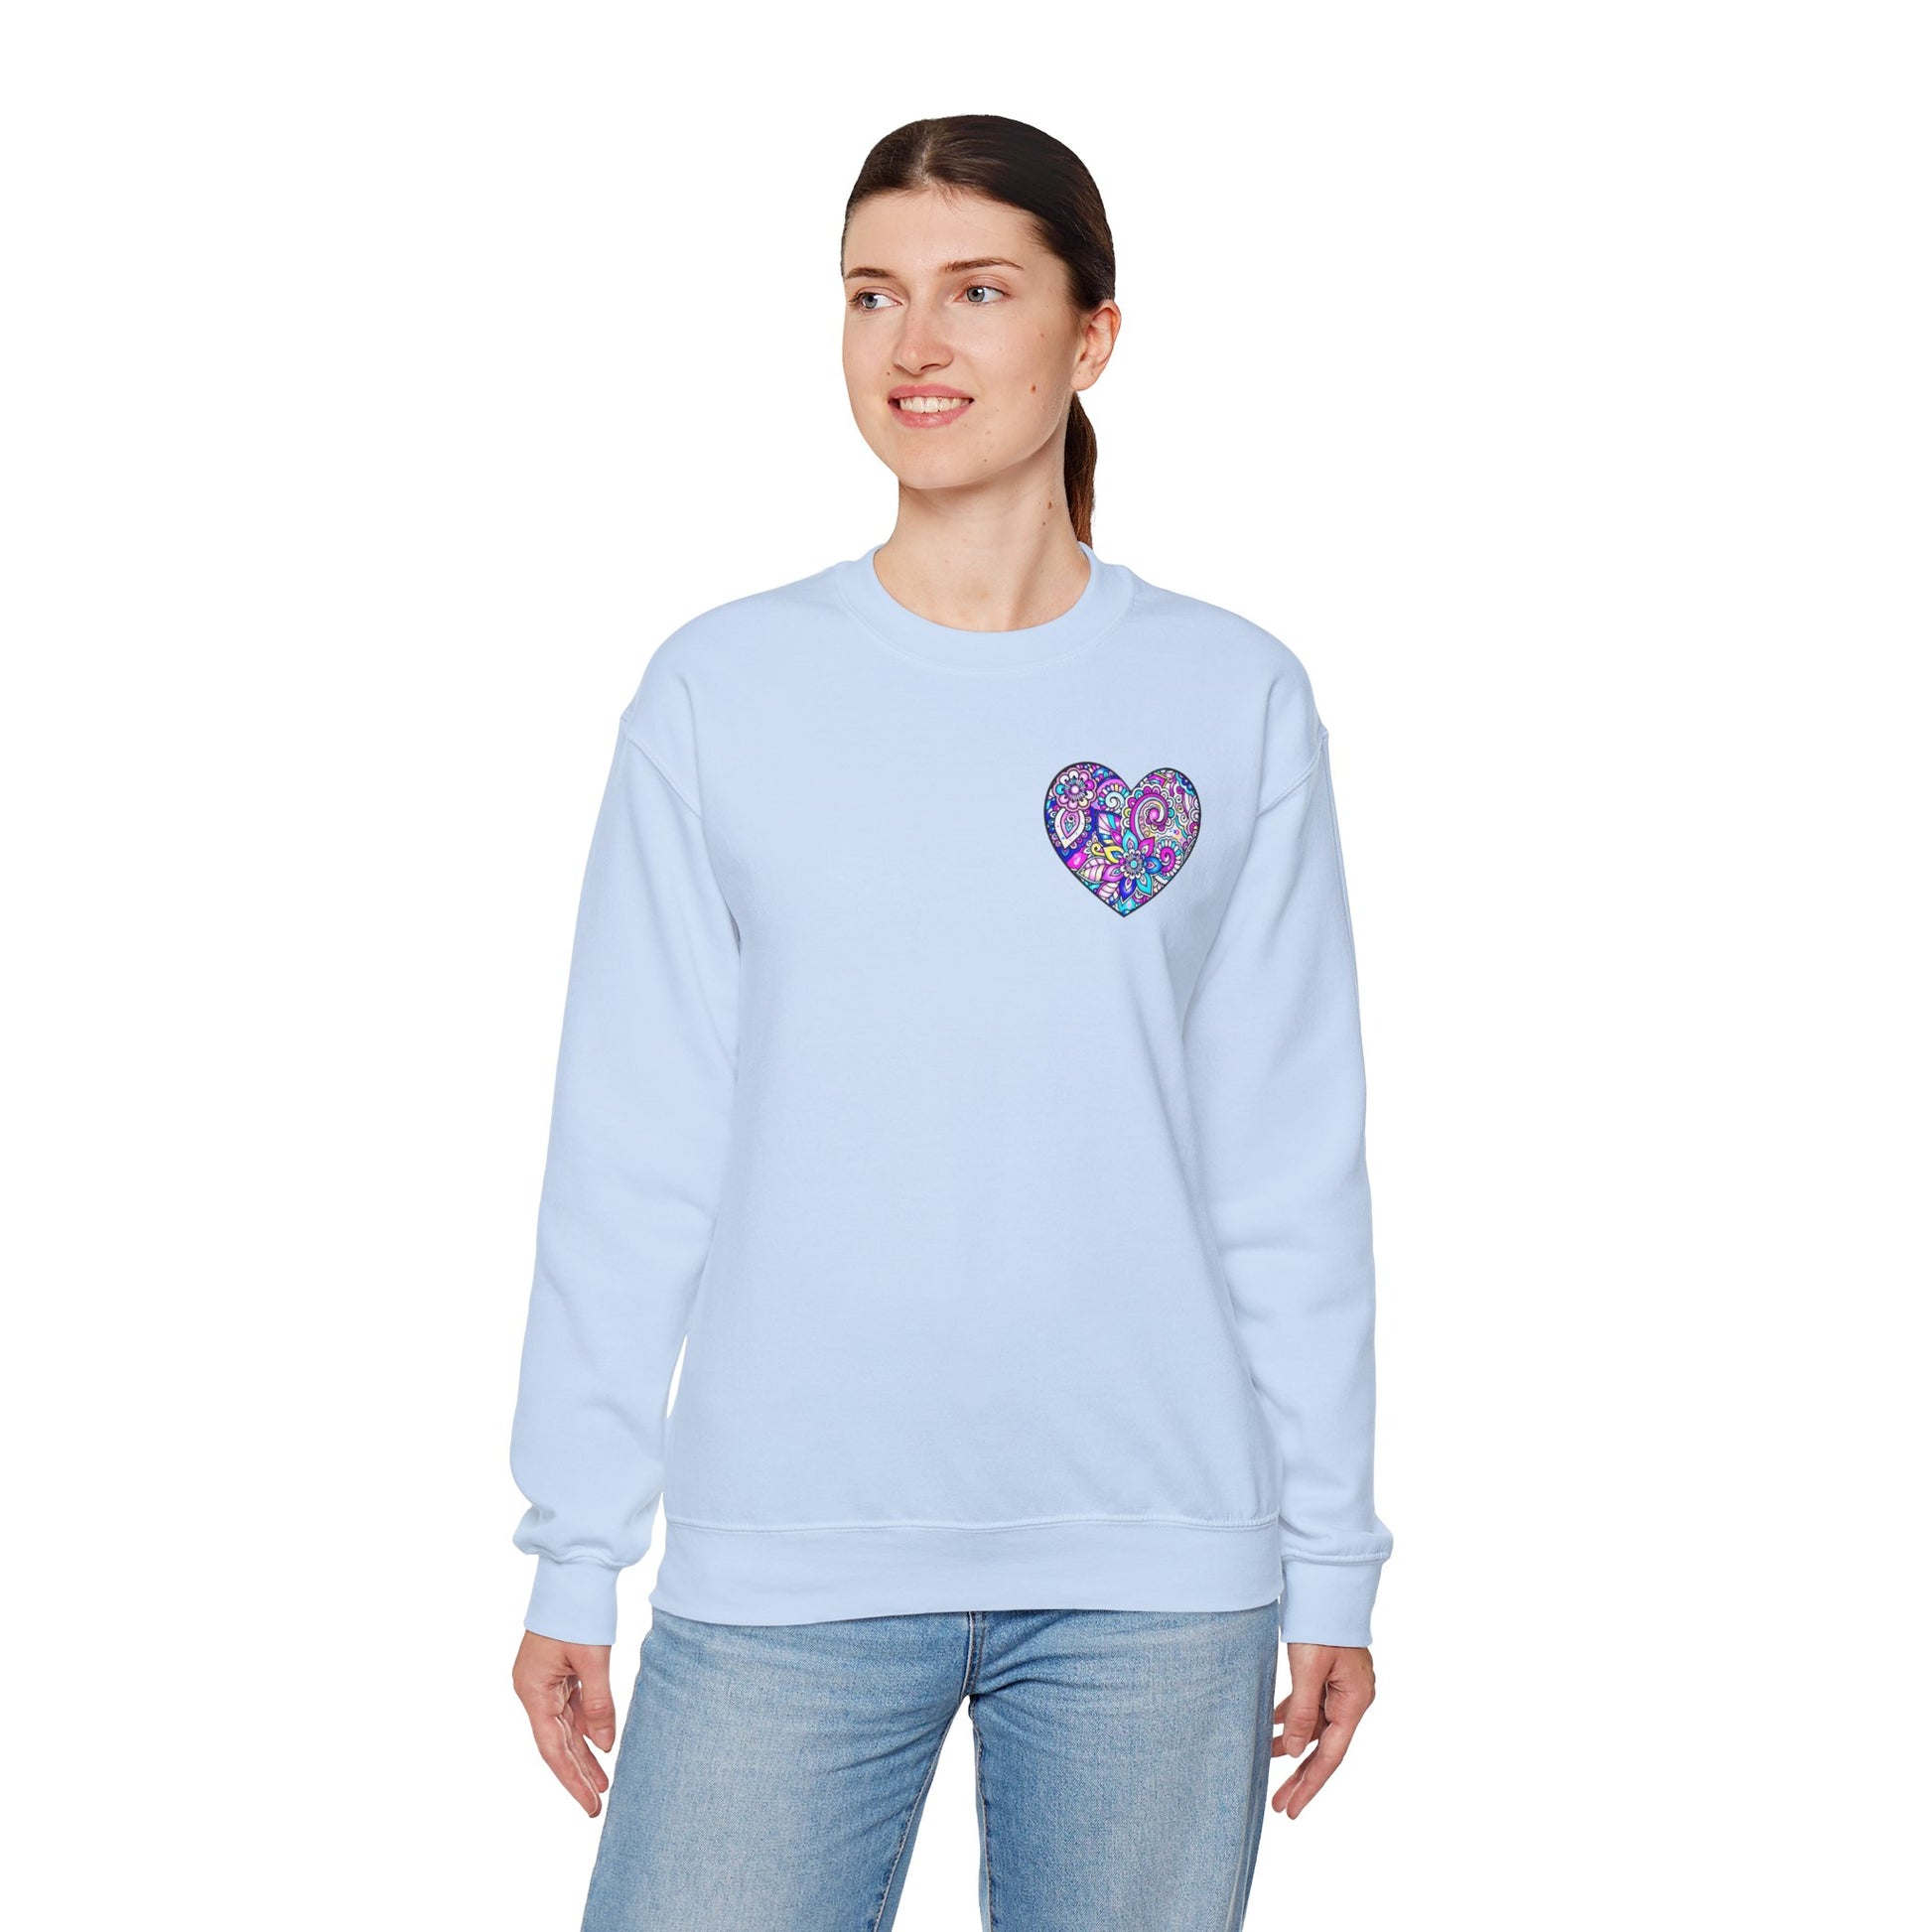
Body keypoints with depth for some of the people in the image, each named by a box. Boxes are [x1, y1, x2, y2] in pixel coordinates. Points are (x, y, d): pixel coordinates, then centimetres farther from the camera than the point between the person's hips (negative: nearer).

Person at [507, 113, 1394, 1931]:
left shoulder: (1236, 699, 3)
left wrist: (1330, 1558, 3)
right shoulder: (721, 689, 2)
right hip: (785, 1560, 0)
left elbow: (1294, 1165, 5)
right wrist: (574, 1559, 1)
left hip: (1158, 1570, 1)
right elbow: (630, 1155, 3)